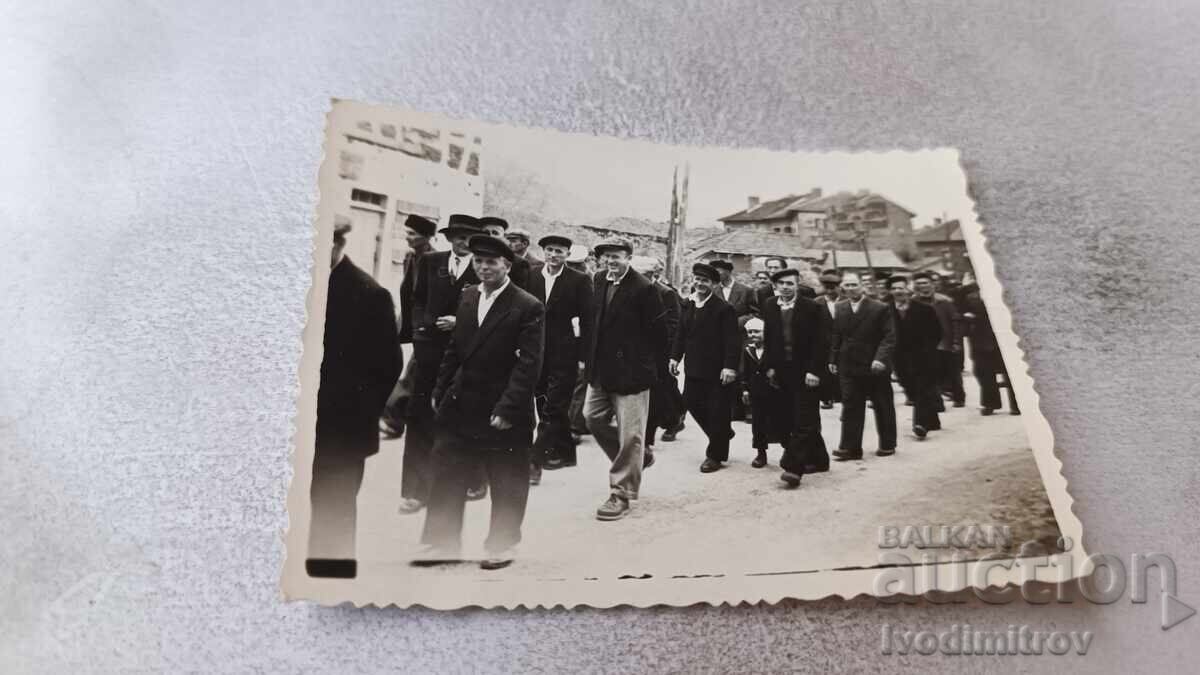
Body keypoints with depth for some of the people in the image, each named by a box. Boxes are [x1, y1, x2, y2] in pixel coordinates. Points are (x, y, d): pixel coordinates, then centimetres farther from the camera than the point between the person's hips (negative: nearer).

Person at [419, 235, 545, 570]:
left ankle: (502, 546, 26)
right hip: (461, 406, 6)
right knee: (447, 477, 12)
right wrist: (441, 391, 8)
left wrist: (507, 409, -19)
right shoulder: (467, 297, 8)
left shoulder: (529, 307, -12)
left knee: (506, 484, 8)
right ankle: (443, 541, 26)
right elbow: (454, 349, 12)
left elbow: (528, 364, -16)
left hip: (503, 412, -6)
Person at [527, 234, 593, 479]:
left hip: (564, 355, -5)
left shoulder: (579, 281, -4)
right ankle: (565, 452, 26)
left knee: (552, 409, -6)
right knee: (547, 407, 11)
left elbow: (587, 321, -4)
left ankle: (536, 461, -3)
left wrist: (583, 356, -8)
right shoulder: (532, 277, 6)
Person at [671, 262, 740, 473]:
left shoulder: (724, 308, -11)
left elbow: (732, 340, -16)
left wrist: (730, 366, -22)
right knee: (691, 401, 9)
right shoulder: (688, 306, 9)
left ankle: (715, 455, 16)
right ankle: (721, 434, 33)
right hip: (694, 367, 6)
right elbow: (681, 334, 13)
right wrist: (675, 357, 5)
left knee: (717, 412, 2)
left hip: (716, 370, -6)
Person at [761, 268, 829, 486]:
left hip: (806, 373, -5)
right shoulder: (769, 307, 7)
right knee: (797, 419, 12)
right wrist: (769, 367, 6)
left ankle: (793, 468, -12)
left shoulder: (812, 307, -6)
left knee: (804, 421, -9)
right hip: (783, 372, 5)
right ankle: (818, 459, 27)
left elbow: (820, 343, -8)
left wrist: (813, 370, -15)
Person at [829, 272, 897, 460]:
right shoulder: (839, 309, 6)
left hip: (875, 367, -3)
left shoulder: (880, 308, -6)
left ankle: (887, 444, 24)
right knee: (850, 407, 0)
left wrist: (881, 358, -22)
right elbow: (836, 336, 10)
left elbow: (889, 337, -10)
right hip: (849, 367, 3)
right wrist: (833, 359, 4)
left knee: (883, 407, 10)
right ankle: (850, 448, 3)